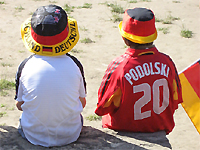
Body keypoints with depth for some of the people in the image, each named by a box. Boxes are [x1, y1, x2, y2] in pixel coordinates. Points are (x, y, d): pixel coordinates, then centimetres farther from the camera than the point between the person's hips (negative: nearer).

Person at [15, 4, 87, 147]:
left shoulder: (26, 66, -13)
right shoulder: (74, 64, -11)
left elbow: (19, 104, 0)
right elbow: (82, 103, 0)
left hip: (34, 135, 0)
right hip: (70, 135, 0)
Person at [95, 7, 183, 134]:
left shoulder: (118, 67, -27)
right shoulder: (166, 62, -16)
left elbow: (103, 108, -15)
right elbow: (175, 100, -1)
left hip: (124, 131, -4)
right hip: (160, 130, 4)